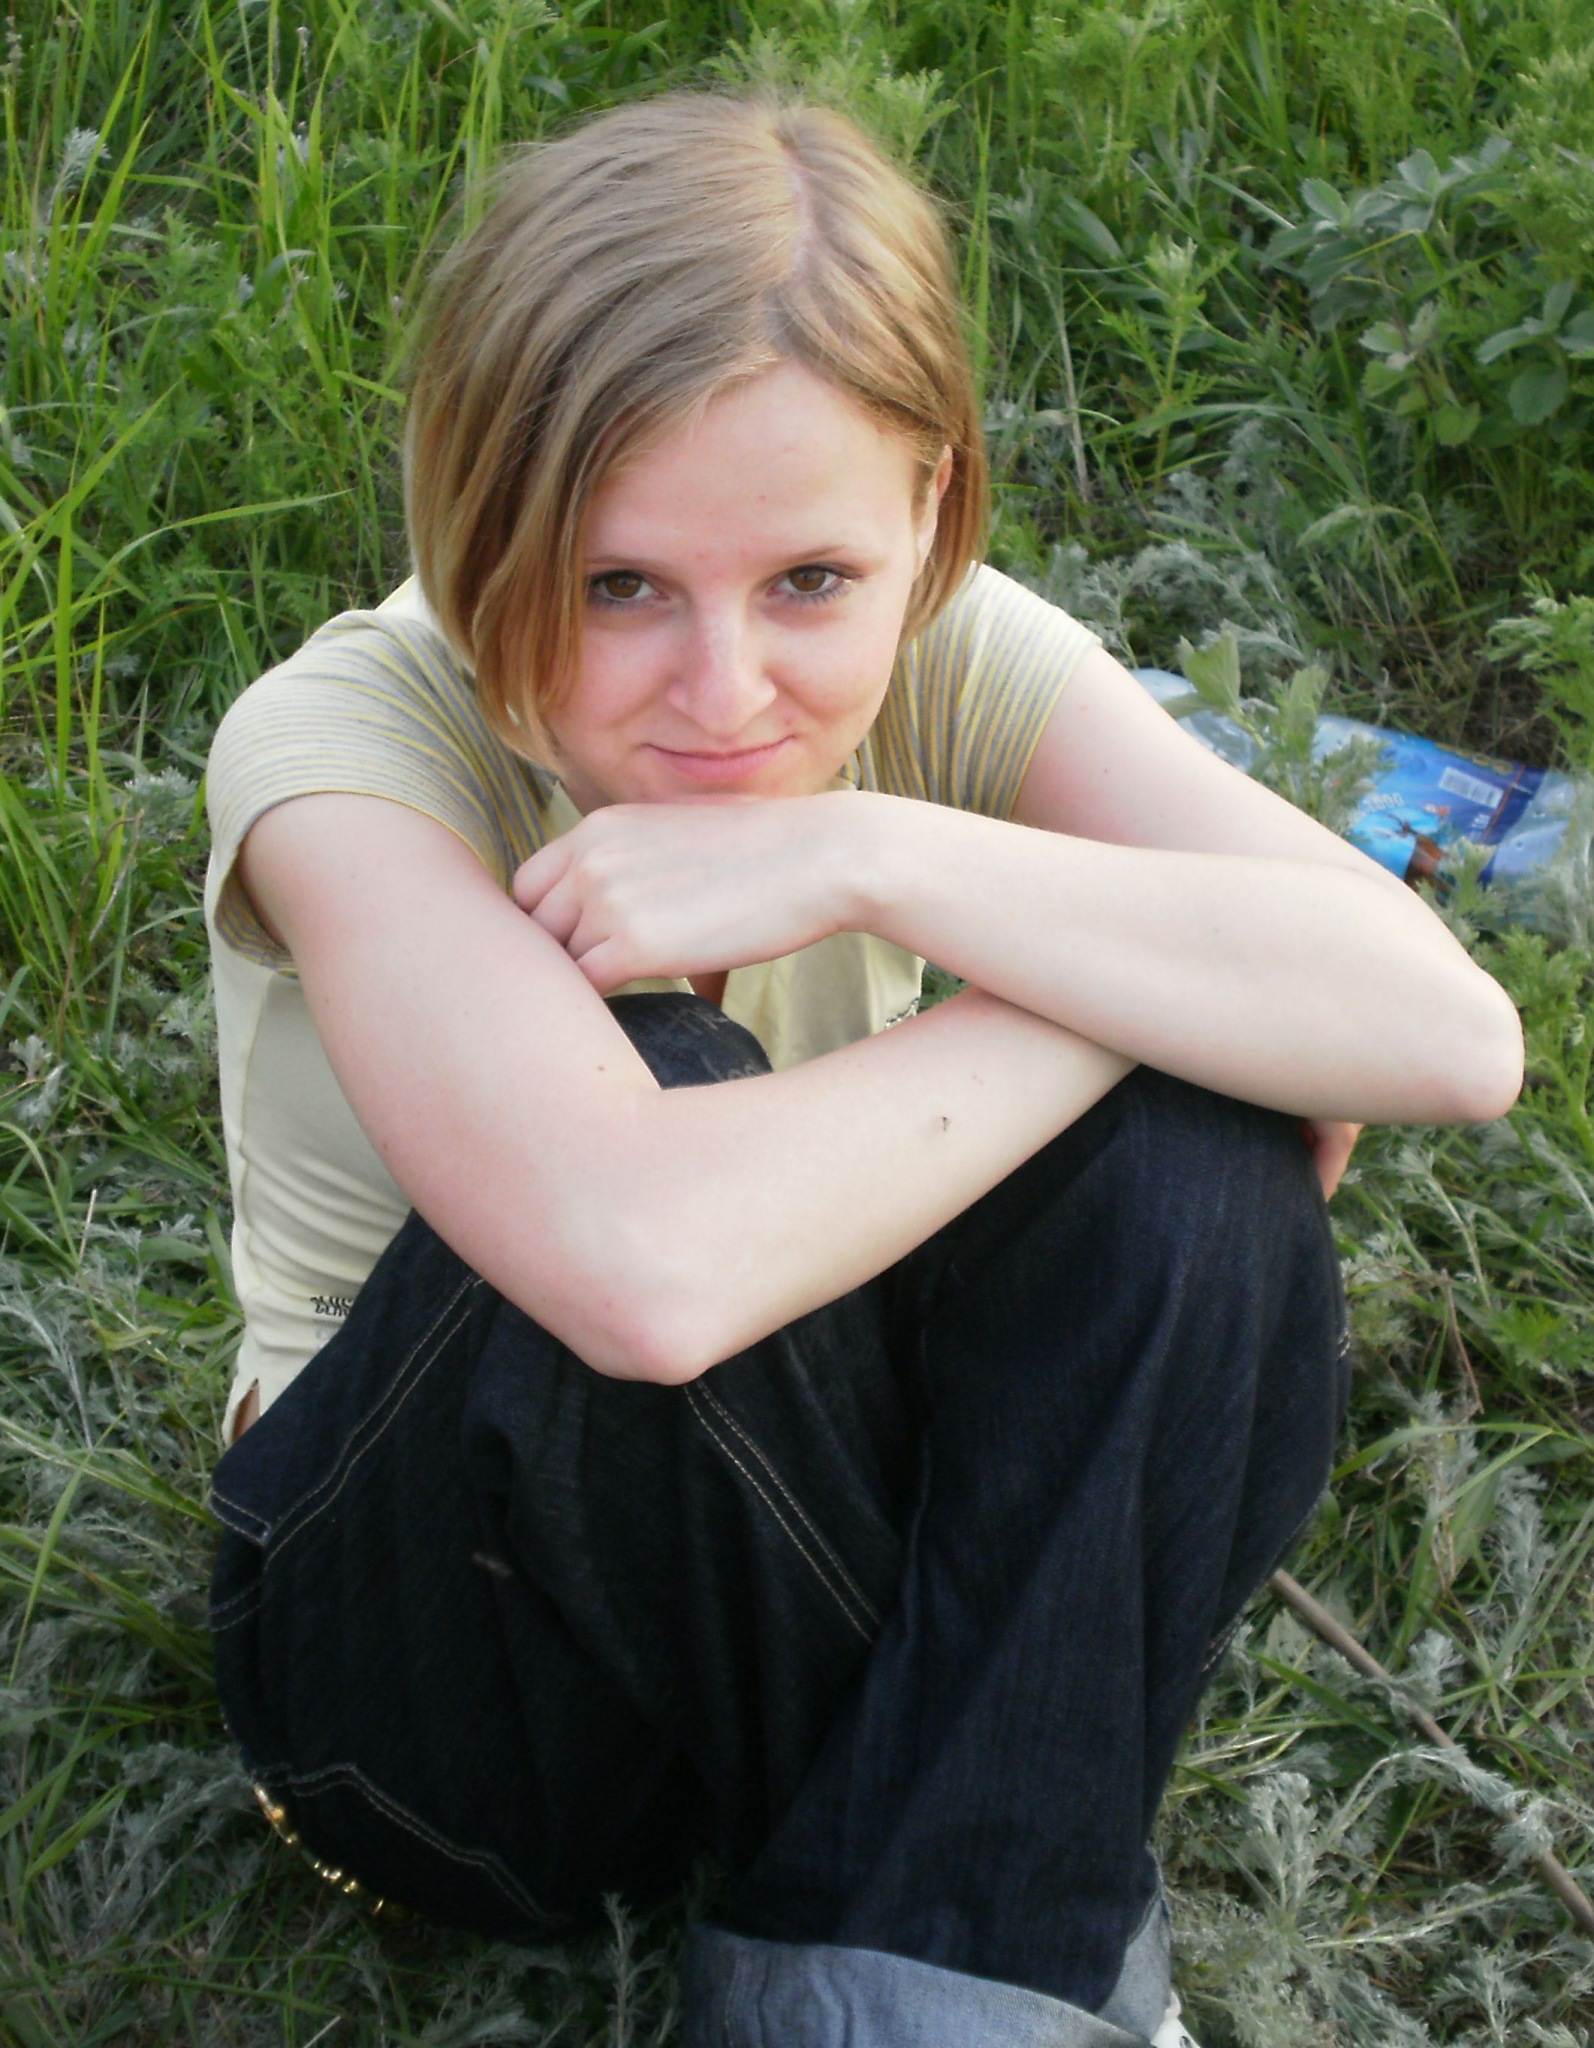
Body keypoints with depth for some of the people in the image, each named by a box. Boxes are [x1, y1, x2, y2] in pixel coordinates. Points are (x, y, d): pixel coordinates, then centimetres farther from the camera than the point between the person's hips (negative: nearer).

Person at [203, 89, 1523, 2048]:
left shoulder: (954, 661, -12)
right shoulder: (343, 741, -23)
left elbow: (1448, 1028, -25)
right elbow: (646, 1266, -42)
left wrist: (872, 854, -33)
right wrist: (1141, 982, -28)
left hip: (816, 1552, 3)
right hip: (440, 1642, -3)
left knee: (1202, 1153, -23)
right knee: (658, 1082, -32)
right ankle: (992, 1884, -11)